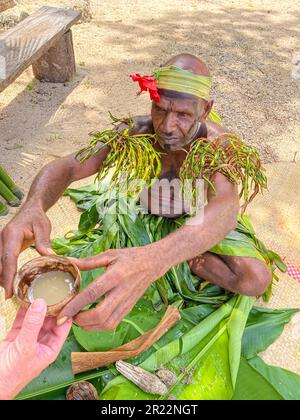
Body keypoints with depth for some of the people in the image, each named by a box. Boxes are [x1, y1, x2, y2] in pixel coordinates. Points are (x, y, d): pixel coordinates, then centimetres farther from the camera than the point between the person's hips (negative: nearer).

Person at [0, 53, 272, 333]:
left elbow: (226, 207, -51)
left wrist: (155, 258, -71)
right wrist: (32, 208, -55)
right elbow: (66, 167, -30)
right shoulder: (137, 131, -24)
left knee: (257, 278, -25)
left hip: (200, 229, -2)